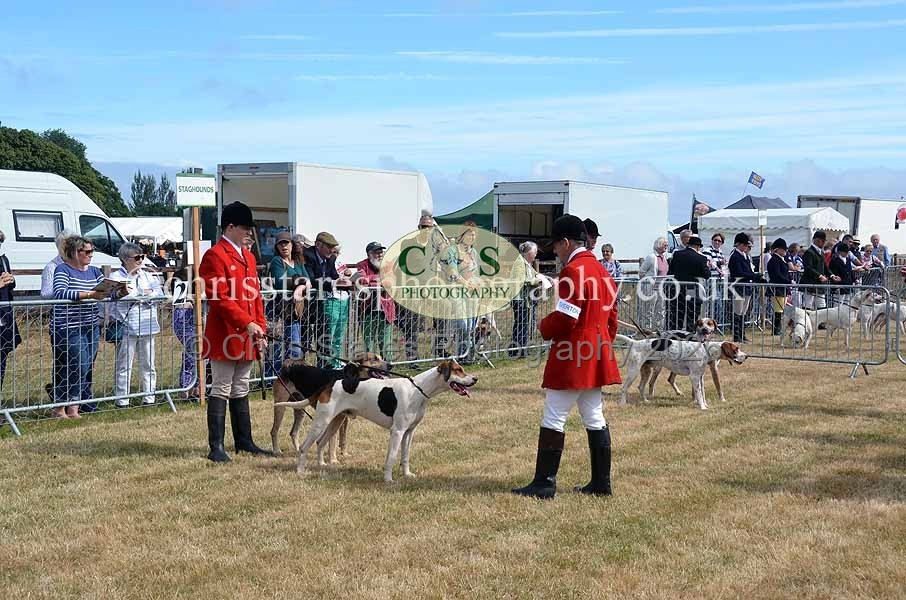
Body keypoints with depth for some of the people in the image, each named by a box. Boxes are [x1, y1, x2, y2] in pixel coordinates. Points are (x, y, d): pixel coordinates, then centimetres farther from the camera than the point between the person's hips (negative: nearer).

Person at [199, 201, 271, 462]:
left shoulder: (248, 257, 16)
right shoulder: (214, 256, -11)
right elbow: (220, 298, -18)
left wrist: (260, 329, 11)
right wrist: (247, 323, -21)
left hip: (247, 337, 8)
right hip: (225, 335, -8)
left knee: (241, 390, 14)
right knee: (221, 390, -4)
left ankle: (244, 441, 21)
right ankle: (216, 447, 0)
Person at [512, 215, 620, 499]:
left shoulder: (573, 271, -16)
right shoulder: (602, 271, 13)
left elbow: (565, 318, -21)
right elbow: (611, 317, 17)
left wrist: (544, 327, -2)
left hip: (572, 357, -9)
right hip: (597, 356, 9)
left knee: (553, 418, -4)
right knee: (594, 417, 13)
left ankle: (544, 483, -1)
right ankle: (601, 482, 17)